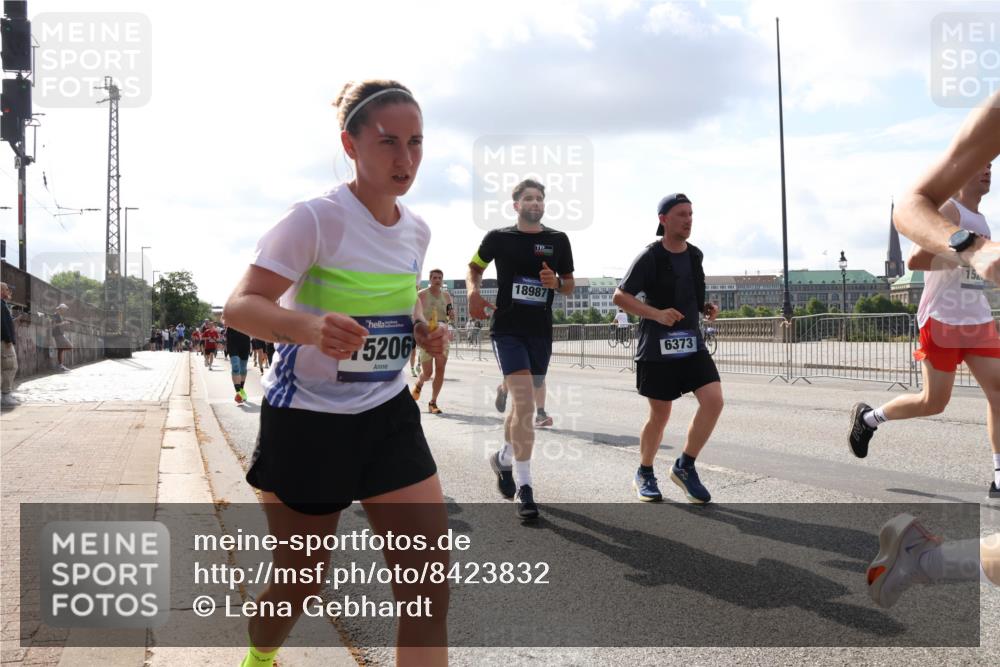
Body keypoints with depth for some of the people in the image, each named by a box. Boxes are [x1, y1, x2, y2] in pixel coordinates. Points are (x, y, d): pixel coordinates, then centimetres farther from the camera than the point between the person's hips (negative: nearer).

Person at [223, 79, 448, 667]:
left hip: (390, 418, 5)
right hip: (307, 420, -5)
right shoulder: (317, 218, -17)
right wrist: (309, 326, -42)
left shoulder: (417, 230, 3)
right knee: (301, 585, 12)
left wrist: (423, 329, -2)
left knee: (430, 589, -4)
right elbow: (240, 307, -22)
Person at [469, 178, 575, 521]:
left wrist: (556, 283, -11)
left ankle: (504, 458, 41)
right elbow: (475, 267, 16)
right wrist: (473, 292, -3)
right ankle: (523, 485, -11)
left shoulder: (558, 240, 6)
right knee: (525, 403, -16)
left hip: (540, 332, 4)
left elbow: (570, 285, 12)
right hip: (508, 329, -4)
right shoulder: (498, 237, 1)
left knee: (522, 404, 15)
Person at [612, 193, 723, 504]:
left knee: (713, 399, -12)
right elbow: (620, 297, -10)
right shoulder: (649, 257, -10)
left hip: (692, 342, 5)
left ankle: (685, 467, 6)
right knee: (660, 414, 3)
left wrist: (706, 307, 5)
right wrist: (657, 314, -21)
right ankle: (644, 474, 26)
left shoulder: (695, 255, 9)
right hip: (657, 347, -5)